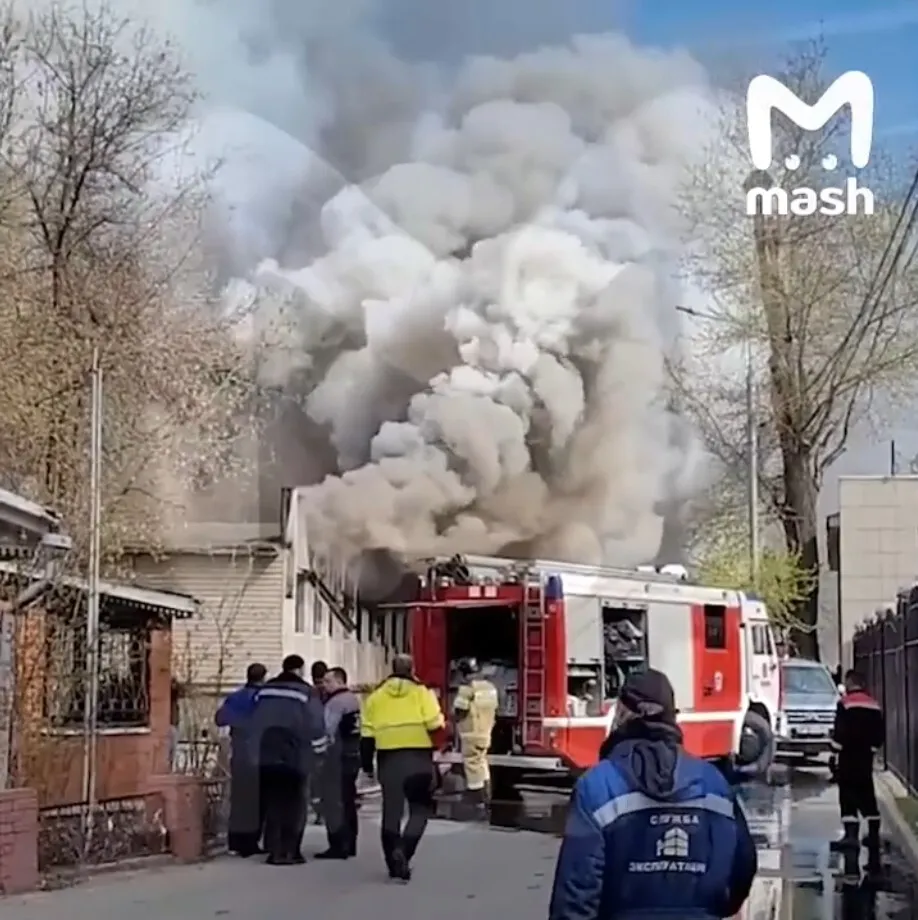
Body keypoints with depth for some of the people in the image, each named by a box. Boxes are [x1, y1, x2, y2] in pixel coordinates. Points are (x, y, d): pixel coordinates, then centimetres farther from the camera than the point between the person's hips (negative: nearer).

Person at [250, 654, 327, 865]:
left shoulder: (263, 691, 11)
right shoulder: (306, 692, -5)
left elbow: (255, 724, 15)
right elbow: (315, 726, -8)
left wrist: (257, 751, 20)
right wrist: (319, 750, 4)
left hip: (266, 756, 4)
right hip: (294, 758, -4)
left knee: (272, 803, 8)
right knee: (293, 804, 2)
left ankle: (274, 850, 5)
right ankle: (289, 850, -1)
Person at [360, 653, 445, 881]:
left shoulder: (376, 696, 8)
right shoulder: (421, 692, -1)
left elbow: (367, 734, 5)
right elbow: (434, 725, -9)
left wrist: (367, 765, 12)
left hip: (388, 758, 3)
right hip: (418, 757, -3)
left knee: (392, 811, 12)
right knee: (420, 809, 7)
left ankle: (395, 863, 15)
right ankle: (403, 850, -14)